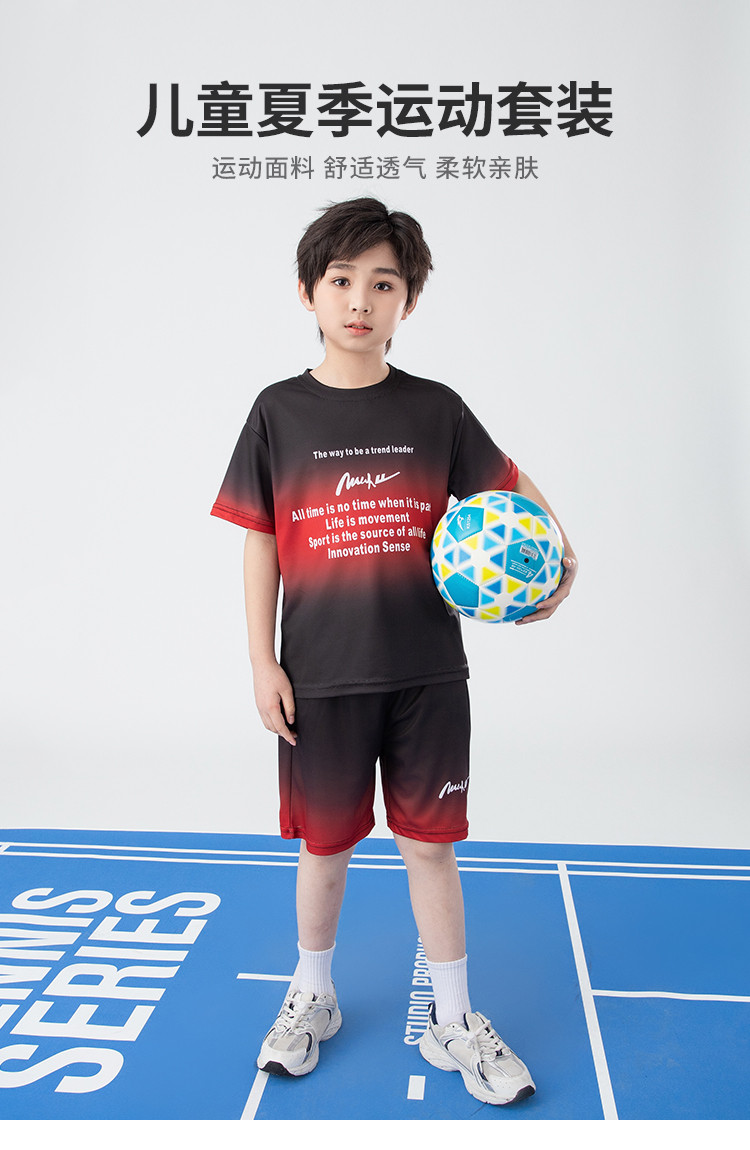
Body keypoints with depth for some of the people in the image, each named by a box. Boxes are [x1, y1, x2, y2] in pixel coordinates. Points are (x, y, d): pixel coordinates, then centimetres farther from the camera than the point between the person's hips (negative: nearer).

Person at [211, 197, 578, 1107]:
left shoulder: (435, 408, 1)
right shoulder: (279, 411, 0)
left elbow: (509, 490, 10)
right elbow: (260, 546, 1)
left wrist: (557, 560, -8)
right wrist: (262, 663, -2)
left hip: (427, 673, 1)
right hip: (321, 678, 0)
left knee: (430, 846, 11)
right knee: (324, 845, 15)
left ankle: (453, 1022, 32)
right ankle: (311, 998, 41)